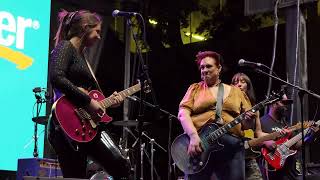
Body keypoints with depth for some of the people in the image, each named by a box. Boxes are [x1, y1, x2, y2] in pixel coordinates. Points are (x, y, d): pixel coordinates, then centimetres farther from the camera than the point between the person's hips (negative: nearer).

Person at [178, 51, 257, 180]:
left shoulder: (236, 92, 18)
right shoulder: (195, 89, 14)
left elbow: (245, 125, 17)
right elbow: (183, 113, 0)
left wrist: (248, 120, -7)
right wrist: (193, 136, -16)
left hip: (232, 145, 2)